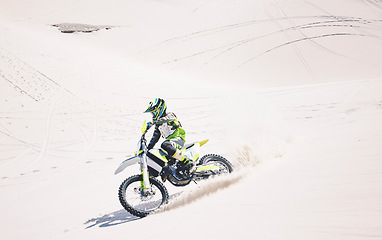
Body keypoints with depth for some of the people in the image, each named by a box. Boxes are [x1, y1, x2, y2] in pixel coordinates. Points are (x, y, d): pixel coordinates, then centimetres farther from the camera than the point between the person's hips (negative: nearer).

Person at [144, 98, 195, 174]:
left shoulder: (170, 115, -4)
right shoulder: (158, 124, 21)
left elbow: (167, 118, -30)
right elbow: (155, 137, 26)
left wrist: (155, 122, -45)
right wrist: (148, 148, 17)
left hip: (178, 138, -9)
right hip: (170, 140, 9)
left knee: (165, 145, -38)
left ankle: (187, 162, -38)